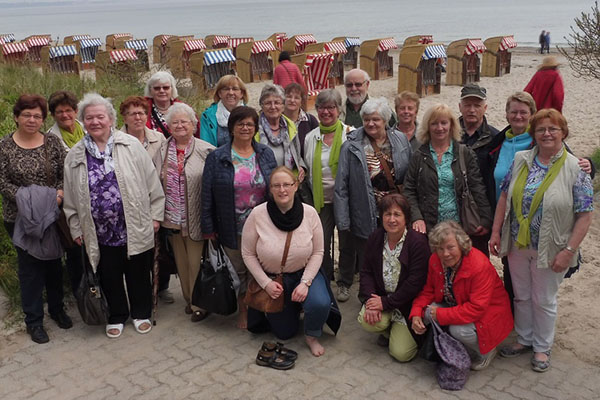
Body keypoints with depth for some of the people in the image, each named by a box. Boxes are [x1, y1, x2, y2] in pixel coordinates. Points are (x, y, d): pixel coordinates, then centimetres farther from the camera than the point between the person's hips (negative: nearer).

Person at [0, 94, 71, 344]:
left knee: (54, 261, 14)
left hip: (53, 215, 2)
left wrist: (60, 192, -18)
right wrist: (24, 198, -20)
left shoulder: (52, 142, 0)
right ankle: (33, 320, 20)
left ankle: (57, 309, 33)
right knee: (29, 266, 6)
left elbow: (65, 173, 0)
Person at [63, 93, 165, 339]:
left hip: (135, 228, -2)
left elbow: (151, 182, -2)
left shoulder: (131, 145, -4)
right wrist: (76, 228, 8)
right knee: (109, 276, 15)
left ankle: (141, 313, 34)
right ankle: (117, 316, 36)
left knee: (138, 273, 12)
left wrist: (155, 215, -3)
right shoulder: (75, 156, 4)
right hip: (100, 233, 2)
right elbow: (71, 198, 9)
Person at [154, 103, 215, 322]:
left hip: (196, 218, -5)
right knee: (181, 260, 16)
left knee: (196, 261, 2)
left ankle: (200, 303, 17)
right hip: (172, 219, 5)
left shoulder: (205, 150, -7)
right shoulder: (161, 151, 7)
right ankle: (189, 299, 31)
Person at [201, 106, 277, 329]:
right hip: (233, 230, -1)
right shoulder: (217, 158, -4)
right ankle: (243, 311, 30)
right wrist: (208, 227, -5)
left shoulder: (266, 155, 4)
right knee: (239, 271, 11)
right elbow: (207, 195, -3)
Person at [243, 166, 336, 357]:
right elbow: (248, 254, -9)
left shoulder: (309, 213, -16)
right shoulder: (257, 214, -19)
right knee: (285, 332, 10)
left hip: (304, 274, 0)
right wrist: (265, 283, -15)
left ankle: (312, 336, 3)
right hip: (271, 277, 0)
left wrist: (305, 282, -18)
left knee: (320, 303, -31)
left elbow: (317, 252, -8)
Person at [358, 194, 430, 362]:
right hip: (380, 296, 4)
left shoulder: (418, 242, -18)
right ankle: (388, 331, 11)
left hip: (407, 304, -4)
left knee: (401, 353, -11)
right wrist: (370, 299, -17)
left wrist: (386, 303, -20)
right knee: (367, 321, -27)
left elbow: (415, 283, -21)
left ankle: (399, 333, 25)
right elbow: (366, 271, 1)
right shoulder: (375, 238, 0)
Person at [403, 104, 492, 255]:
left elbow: (478, 189, 2)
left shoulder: (465, 155, 7)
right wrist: (417, 217, -9)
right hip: (429, 227, 0)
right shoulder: (419, 157, 7)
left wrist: (485, 220, -6)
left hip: (460, 225, 0)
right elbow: (409, 190, 4)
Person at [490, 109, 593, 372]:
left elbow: (585, 215, -12)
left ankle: (542, 347, 32)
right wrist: (495, 232, 2)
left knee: (544, 301, 12)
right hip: (517, 244, 4)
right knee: (521, 296, 18)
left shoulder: (575, 169, -11)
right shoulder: (521, 160, 1)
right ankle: (524, 339, 38)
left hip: (550, 250, -4)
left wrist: (569, 251, -17)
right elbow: (505, 197, 6)